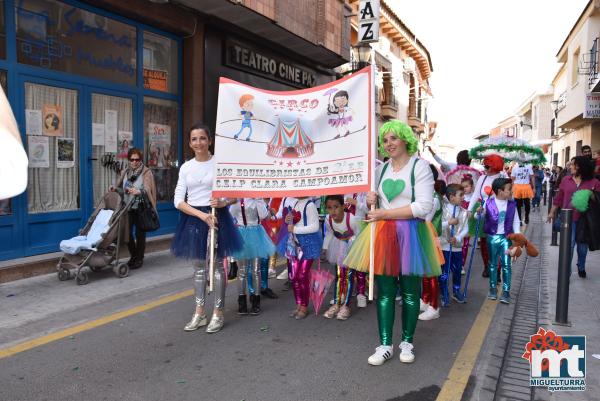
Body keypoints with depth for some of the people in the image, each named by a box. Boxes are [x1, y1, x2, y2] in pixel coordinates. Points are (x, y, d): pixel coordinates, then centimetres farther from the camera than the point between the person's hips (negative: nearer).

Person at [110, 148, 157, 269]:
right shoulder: (125, 172, 10)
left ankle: (139, 258, 17)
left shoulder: (146, 172, -7)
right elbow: (121, 188, 16)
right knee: (127, 232, 6)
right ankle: (133, 256, 27)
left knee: (139, 233, 2)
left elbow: (147, 190, -18)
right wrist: (115, 188, -5)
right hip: (128, 208, 5)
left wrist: (138, 192, -38)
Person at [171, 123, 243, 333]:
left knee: (217, 265, 2)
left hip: (216, 217, -3)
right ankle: (199, 313, 23)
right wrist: (202, 215, -14)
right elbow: (178, 201, -1)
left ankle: (218, 314, 15)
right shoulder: (186, 167, 5)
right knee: (198, 266, 12)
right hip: (193, 219, 3)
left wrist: (223, 202, -23)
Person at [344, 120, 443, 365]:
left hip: (411, 234, -4)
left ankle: (407, 342, 24)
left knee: (410, 291, 8)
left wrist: (385, 213, -16)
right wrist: (371, 200, 2)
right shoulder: (381, 169, 13)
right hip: (384, 234, 5)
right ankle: (385, 345, 14)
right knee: (384, 292, 4)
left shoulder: (420, 166, -5)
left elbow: (424, 206, -14)